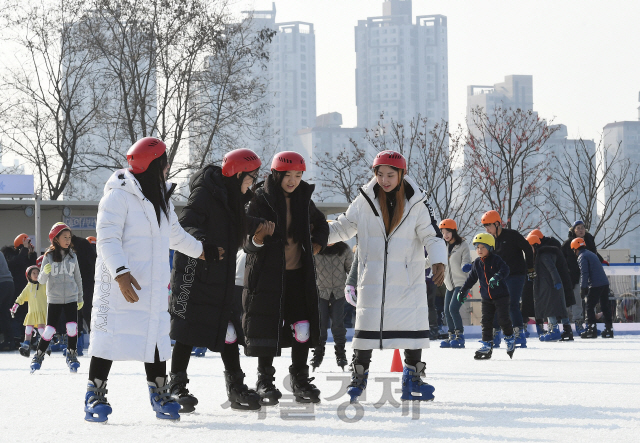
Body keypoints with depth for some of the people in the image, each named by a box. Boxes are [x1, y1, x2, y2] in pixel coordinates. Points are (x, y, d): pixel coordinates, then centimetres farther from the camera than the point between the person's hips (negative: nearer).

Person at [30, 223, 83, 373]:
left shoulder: (72, 255, 5)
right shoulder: (49, 256, -3)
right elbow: (41, 280, -5)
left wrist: (80, 298, 18)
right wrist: (45, 272, -27)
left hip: (71, 298, 2)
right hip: (54, 299, -2)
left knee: (72, 328, -11)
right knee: (49, 330, -3)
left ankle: (72, 356, 7)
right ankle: (38, 356, 15)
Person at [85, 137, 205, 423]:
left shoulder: (161, 198, 18)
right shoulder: (119, 195, -10)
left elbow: (175, 235, 34)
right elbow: (108, 238, -16)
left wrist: (200, 250, 45)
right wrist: (121, 272, -27)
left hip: (153, 285, 8)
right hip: (120, 283, -8)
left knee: (156, 334, 6)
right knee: (111, 332, -8)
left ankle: (159, 394, 13)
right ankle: (95, 396, -2)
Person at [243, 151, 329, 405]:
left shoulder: (303, 200, 8)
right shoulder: (260, 200, -7)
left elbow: (321, 224, 29)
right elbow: (247, 244, -8)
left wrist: (317, 244, 12)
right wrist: (258, 238, -29)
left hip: (299, 274, 4)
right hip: (267, 274, -4)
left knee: (302, 327, 1)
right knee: (267, 327, -6)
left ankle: (300, 380, 12)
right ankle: (265, 382, 4)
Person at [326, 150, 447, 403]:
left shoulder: (416, 203, 0)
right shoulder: (365, 201, 2)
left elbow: (431, 235, -2)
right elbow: (344, 227, 9)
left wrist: (438, 261, -20)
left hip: (408, 280, 0)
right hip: (373, 278, 0)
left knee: (414, 326, 1)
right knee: (367, 327, -2)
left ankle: (412, 382, 13)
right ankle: (358, 379, 10)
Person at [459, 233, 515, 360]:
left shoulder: (496, 259, -10)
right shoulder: (477, 263, 8)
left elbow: (505, 270, -25)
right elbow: (471, 278, 18)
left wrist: (497, 277, -44)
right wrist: (463, 291, 18)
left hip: (501, 295, -5)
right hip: (486, 298, 5)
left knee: (503, 318, -6)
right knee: (486, 321, 2)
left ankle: (510, 338, 16)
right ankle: (487, 345, 6)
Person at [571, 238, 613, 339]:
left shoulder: (582, 257, -5)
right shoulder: (591, 254, 22)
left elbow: (584, 273, -13)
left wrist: (583, 288, -10)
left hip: (595, 285, -8)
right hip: (605, 283, 8)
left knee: (590, 307, -1)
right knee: (605, 306, 12)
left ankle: (591, 329, -5)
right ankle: (609, 329, 12)